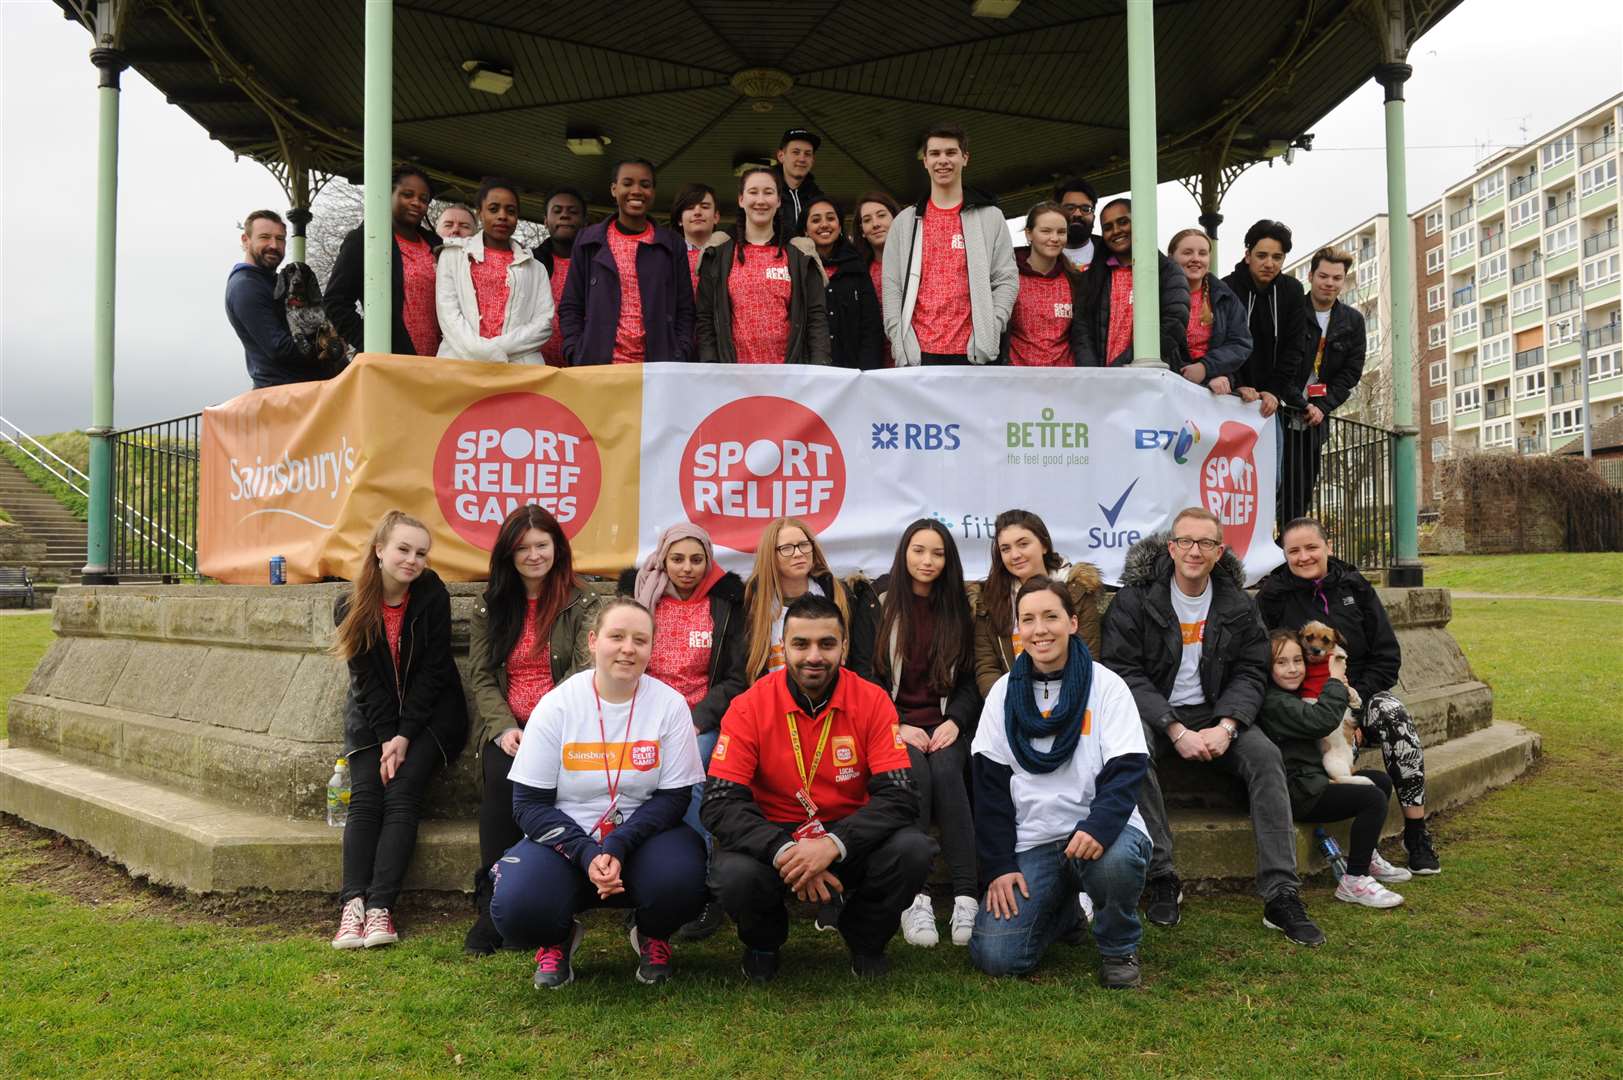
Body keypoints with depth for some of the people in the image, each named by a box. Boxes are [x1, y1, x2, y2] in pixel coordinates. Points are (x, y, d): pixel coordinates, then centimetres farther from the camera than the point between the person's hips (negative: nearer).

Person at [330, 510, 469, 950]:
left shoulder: (433, 596, -9)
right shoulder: (350, 606, -5)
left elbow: (431, 672, -10)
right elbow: (366, 679, -6)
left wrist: (404, 737, -16)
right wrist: (386, 739, -15)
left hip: (429, 712, -2)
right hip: (372, 716, 2)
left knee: (402, 793, -20)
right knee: (365, 797, -16)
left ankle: (380, 905, -25)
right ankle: (353, 903, -23)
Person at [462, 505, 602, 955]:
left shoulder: (582, 604, 4)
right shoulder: (489, 608, 15)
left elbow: (585, 672, -6)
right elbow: (481, 677, 9)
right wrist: (504, 728, -9)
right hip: (509, 726, 2)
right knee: (500, 777, -30)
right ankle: (494, 905, -24)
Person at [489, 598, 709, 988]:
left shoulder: (670, 704, -6)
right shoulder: (557, 705, -7)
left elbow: (674, 796, -7)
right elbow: (529, 803, -7)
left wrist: (618, 846, -22)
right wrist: (585, 854, -21)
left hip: (642, 835, 0)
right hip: (566, 839, 0)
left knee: (679, 880, -33)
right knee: (516, 909, -29)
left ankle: (652, 935, 6)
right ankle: (559, 937, 11)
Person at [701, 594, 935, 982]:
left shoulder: (872, 701, -9)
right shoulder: (750, 706, -11)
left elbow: (899, 797, -15)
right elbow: (720, 803, -15)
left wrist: (833, 844, -31)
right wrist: (783, 851, -31)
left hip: (850, 841, 1)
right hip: (774, 837, -1)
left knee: (913, 849, -27)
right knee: (733, 873, -32)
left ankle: (867, 942, 6)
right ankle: (762, 944, 7)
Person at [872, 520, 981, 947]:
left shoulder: (958, 609, 13)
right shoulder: (879, 603, 5)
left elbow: (968, 679, 10)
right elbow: (868, 676, 1)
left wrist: (954, 722, -8)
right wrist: (898, 727, -12)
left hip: (946, 723, 2)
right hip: (895, 723, -1)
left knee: (946, 770, -30)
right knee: (915, 771, -32)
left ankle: (967, 896, -34)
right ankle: (913, 897, -33)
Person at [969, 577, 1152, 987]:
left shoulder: (1106, 686, -2)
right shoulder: (1004, 692, 5)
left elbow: (1127, 771, -10)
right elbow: (990, 784, 4)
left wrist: (1098, 826, -30)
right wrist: (999, 866, -4)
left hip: (1098, 830, -2)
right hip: (1032, 841, 2)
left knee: (1116, 860, -38)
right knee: (995, 956, -15)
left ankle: (1119, 949, -3)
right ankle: (1061, 912, 19)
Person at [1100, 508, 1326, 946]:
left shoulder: (1237, 604, 6)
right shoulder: (1136, 598, -6)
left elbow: (1249, 673, 3)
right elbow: (1125, 672, -12)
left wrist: (1225, 727, -17)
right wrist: (1176, 731, -22)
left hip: (1213, 712, 3)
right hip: (1150, 712, -3)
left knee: (1266, 756, -23)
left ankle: (1281, 895, -22)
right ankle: (1161, 879, -26)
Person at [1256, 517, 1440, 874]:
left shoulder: (1355, 587, 6)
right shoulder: (1273, 596, -1)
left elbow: (1388, 657, 5)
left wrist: (1354, 700, -10)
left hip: (1362, 693, 2)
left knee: (1394, 715, -29)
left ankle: (1416, 833, -23)